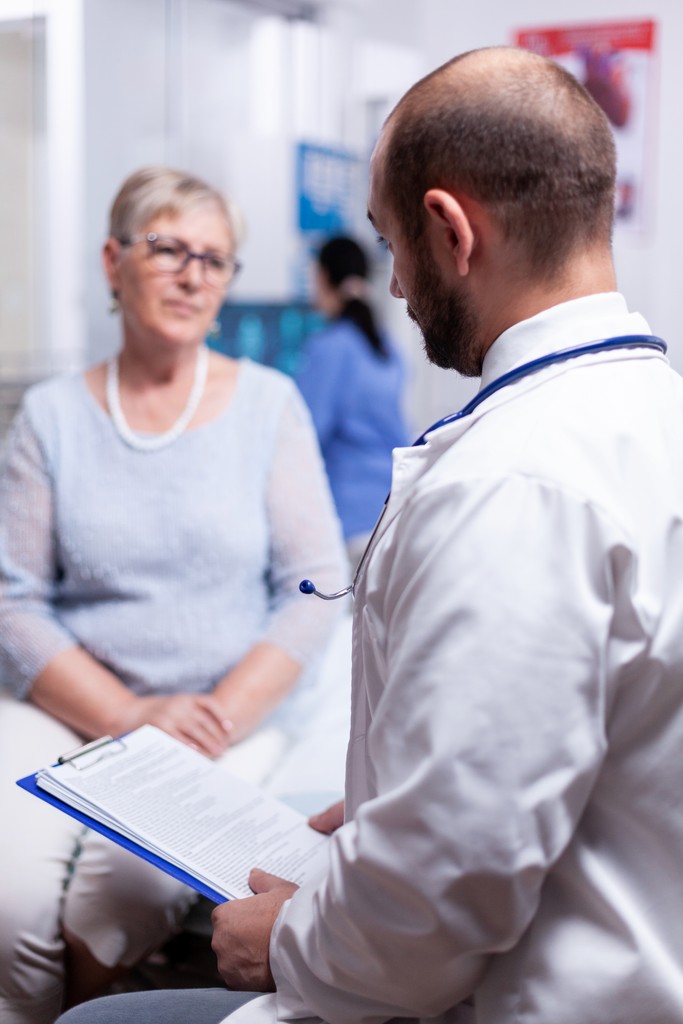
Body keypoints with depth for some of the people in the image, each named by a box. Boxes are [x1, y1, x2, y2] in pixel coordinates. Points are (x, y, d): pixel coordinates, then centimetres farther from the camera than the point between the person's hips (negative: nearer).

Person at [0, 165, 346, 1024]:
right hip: (70, 703, 1)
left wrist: (222, 715, -14)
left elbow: (315, 588, -1)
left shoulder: (267, 404, 3)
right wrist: (129, 717, -13)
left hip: (235, 711, -1)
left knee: (127, 879, -27)